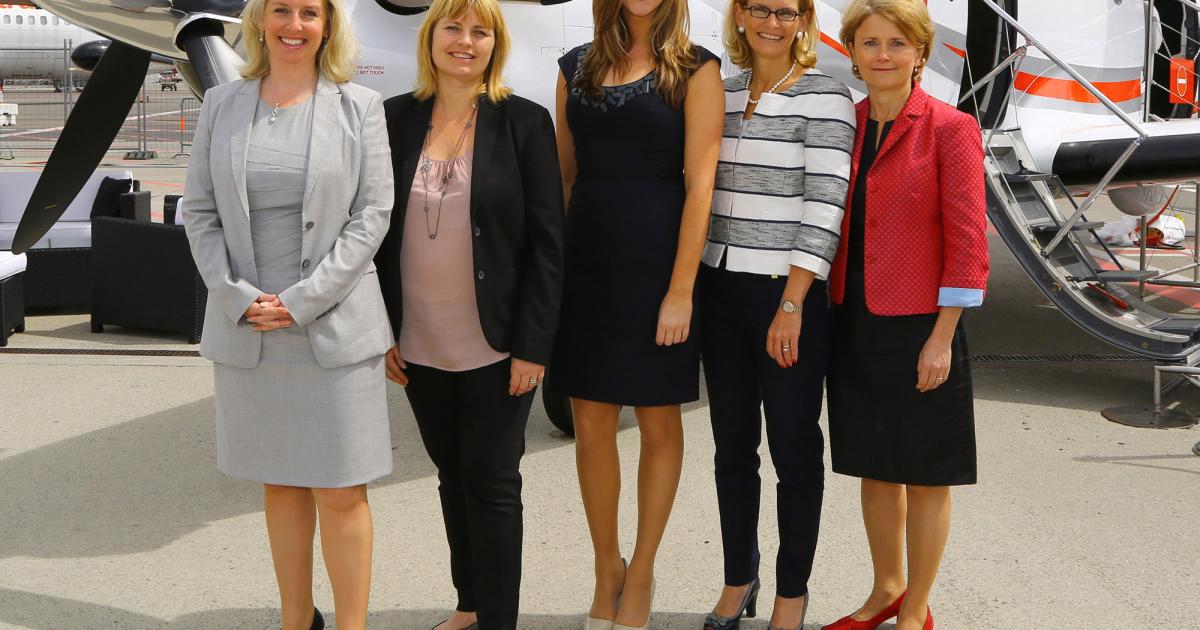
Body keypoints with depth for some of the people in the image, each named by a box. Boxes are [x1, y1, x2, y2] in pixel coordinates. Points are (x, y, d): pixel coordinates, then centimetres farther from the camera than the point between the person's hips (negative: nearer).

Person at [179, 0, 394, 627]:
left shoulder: (359, 106, -1)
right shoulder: (221, 105, 7)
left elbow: (372, 214, -5)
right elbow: (199, 212, 6)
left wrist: (304, 301, -12)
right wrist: (238, 296, -8)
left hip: (333, 328, -3)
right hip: (245, 332, 3)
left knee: (340, 492, -1)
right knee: (280, 484, 13)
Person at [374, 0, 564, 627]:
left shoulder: (524, 122, -6)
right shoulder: (396, 119, 3)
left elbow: (548, 242, -7)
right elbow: (378, 231, 7)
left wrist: (532, 345, -11)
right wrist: (382, 331, 3)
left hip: (495, 351, -4)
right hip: (420, 349, 4)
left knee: (491, 483, 4)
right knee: (452, 477, 16)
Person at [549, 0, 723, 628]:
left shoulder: (695, 70, -5)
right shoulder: (577, 68, 8)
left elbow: (699, 184, -10)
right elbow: (565, 175, 11)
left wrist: (681, 291, -15)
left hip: (657, 262, -3)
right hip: (586, 262, 4)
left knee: (658, 423, 8)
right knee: (591, 424, 7)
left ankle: (641, 575, 23)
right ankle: (606, 570, 25)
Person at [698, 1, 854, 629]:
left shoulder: (824, 96, -8)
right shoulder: (721, 93, 10)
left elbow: (825, 204, -14)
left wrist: (793, 303, -18)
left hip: (791, 294, -5)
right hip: (720, 289, 5)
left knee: (794, 448, 5)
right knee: (732, 445, 13)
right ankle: (738, 580, 28)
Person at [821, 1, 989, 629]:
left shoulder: (950, 129, -9)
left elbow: (966, 243, -11)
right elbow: (834, 227, 11)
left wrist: (941, 339, -14)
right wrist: (829, 311, 5)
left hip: (918, 328, -5)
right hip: (855, 324, 5)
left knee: (924, 476, 7)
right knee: (874, 466, 16)